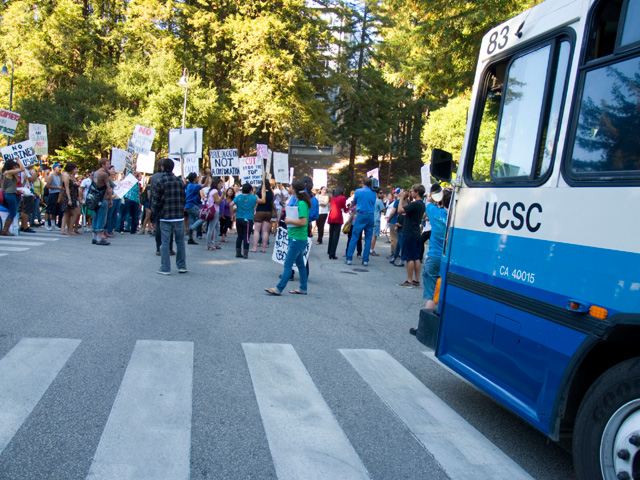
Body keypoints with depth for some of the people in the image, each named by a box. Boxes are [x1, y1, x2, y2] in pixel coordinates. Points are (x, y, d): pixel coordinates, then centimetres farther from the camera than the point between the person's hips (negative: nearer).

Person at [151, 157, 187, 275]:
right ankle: (182, 266, 14)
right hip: (179, 217, 3)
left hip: (165, 217, -3)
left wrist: (154, 213, 7)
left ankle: (165, 268, 4)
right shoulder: (179, 181, 7)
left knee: (165, 242, 2)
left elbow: (155, 201, -4)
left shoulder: (159, 182, -5)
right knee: (180, 242, 10)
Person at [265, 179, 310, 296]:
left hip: (297, 238, -10)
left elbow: (303, 222, -24)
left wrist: (289, 221, -13)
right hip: (298, 238, 10)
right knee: (300, 263, 14)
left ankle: (279, 288, -8)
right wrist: (290, 227, 14)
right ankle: (303, 288, 21)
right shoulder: (299, 202, 13)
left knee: (288, 264, -9)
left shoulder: (301, 204, -16)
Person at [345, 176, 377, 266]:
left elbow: (354, 202, 12)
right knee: (368, 239, 7)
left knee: (354, 237, 1)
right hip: (370, 216, 2)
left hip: (361, 216, -2)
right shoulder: (373, 193, 6)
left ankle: (349, 259, 0)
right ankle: (365, 260, 6)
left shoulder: (358, 191, -1)